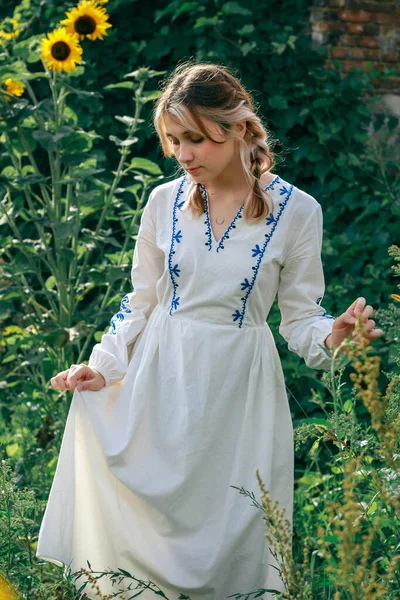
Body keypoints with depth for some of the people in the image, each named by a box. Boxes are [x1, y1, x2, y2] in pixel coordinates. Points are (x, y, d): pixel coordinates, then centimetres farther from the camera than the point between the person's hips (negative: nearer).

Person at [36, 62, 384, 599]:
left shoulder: (296, 211, -7)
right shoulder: (165, 201, 0)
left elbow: (301, 315, -1)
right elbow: (141, 301, 8)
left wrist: (333, 336, -22)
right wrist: (103, 367, -4)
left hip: (239, 391, -2)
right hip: (161, 379, 2)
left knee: (230, 532, 5)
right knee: (145, 526, 6)